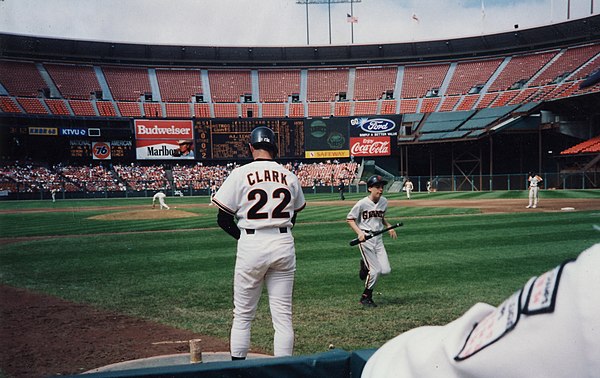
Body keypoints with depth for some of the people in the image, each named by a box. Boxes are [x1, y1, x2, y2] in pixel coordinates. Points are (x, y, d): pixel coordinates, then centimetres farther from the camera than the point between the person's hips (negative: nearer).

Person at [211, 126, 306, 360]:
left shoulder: (240, 174, -4)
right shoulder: (289, 176, 6)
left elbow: (223, 219, -3)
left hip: (251, 245, -3)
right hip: (284, 244, 3)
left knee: (243, 315, 10)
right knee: (283, 315, 8)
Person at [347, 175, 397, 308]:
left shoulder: (384, 201, 5)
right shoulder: (362, 203, -13)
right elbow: (349, 219, -7)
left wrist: (389, 226, 6)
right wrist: (359, 232, -20)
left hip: (378, 238, 6)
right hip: (365, 238, -6)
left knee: (386, 270, -3)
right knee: (375, 270, -8)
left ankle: (366, 266, 27)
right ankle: (366, 297, 14)